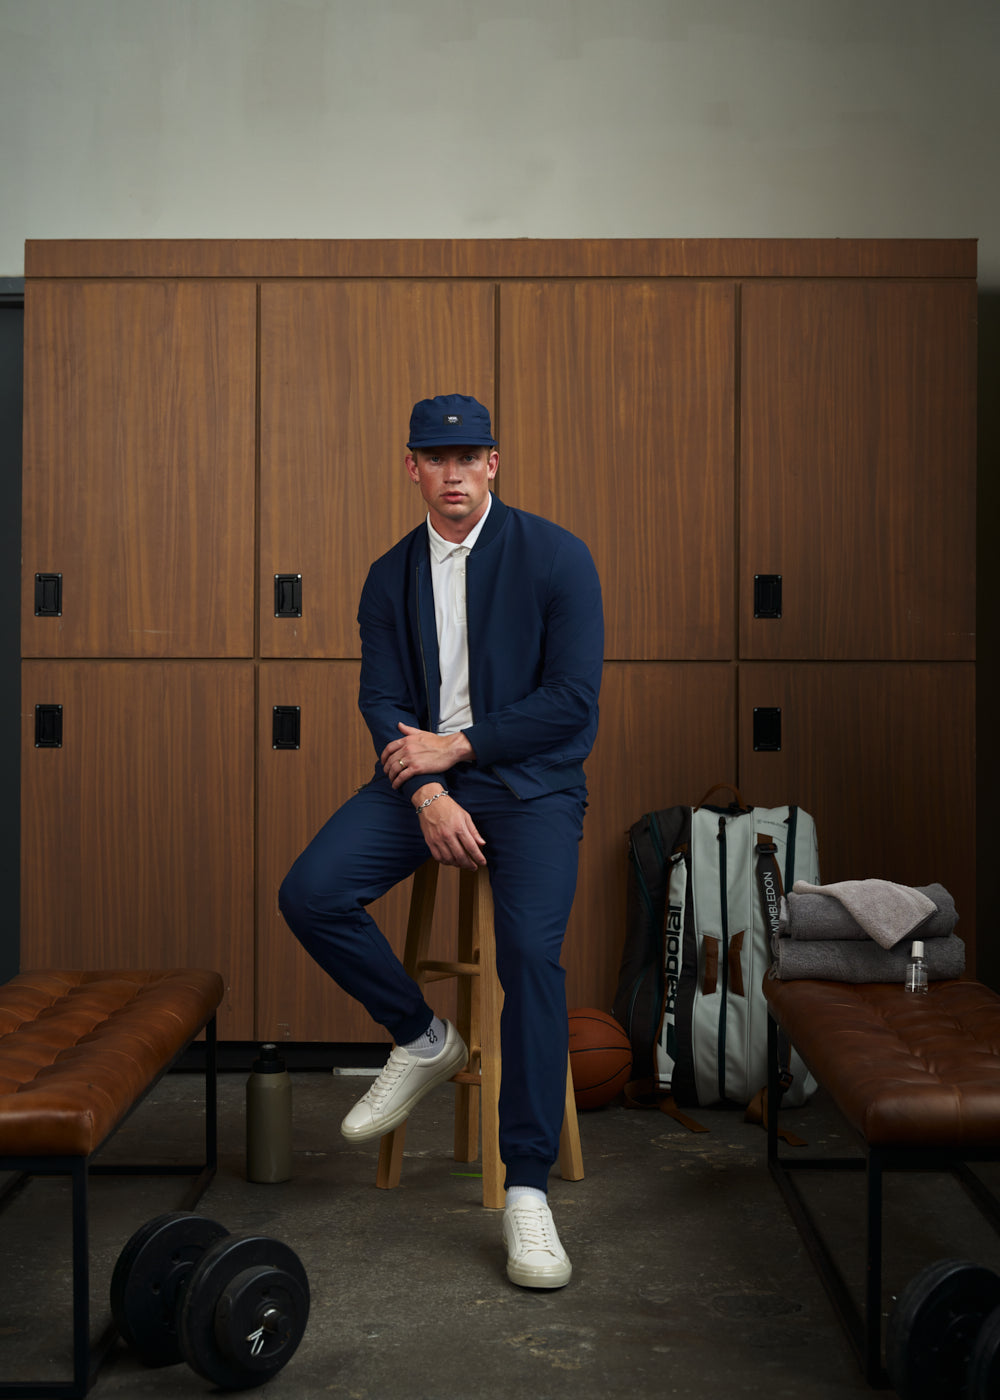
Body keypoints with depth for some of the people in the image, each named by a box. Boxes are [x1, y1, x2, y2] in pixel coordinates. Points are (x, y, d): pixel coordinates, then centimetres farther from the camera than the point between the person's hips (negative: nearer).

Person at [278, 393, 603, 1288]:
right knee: (309, 895, -17)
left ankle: (528, 1189, -16)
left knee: (532, 951, -26)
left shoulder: (556, 557, -5)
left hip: (531, 781, -4)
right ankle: (423, 1040, 8)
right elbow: (383, 701, 3)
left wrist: (457, 746, -12)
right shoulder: (390, 576, 9)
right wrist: (427, 792, -15)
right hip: (425, 775, 4)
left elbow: (572, 697, -10)